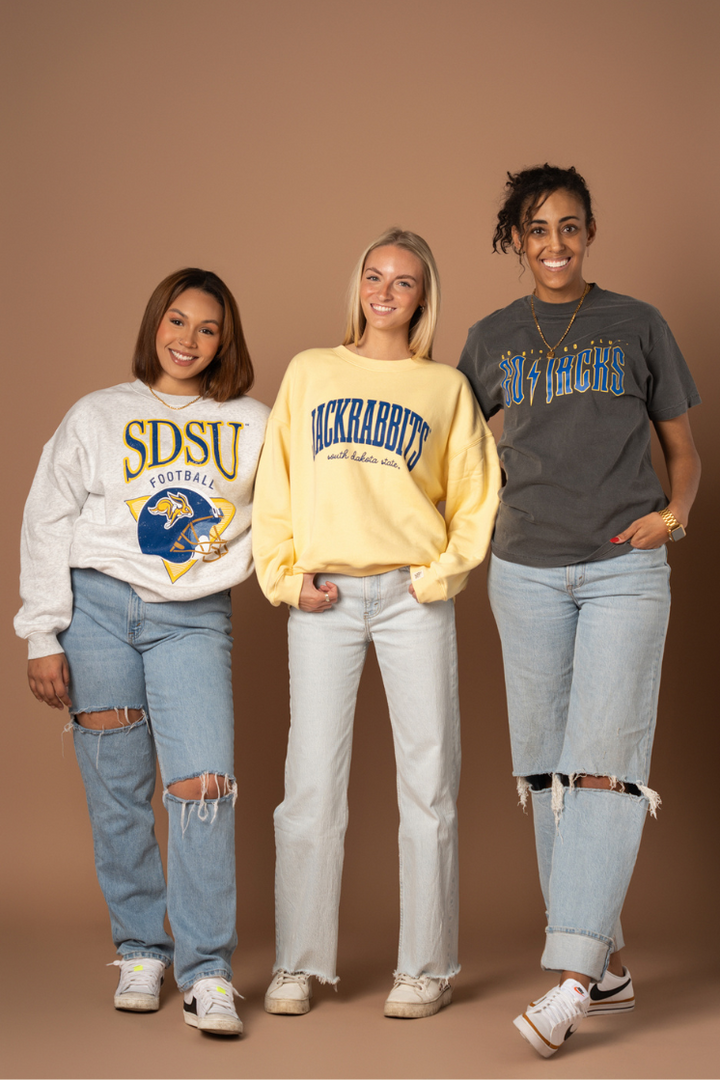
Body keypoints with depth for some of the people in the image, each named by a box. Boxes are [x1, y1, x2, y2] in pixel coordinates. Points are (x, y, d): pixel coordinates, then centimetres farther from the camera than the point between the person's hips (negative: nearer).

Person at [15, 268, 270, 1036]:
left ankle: (207, 974, -5)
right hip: (97, 605, 0)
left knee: (202, 786, -12)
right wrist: (43, 637, 0)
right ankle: (140, 952, 18)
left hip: (195, 619, 0)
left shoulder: (252, 425, 11)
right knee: (118, 791, 3)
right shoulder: (97, 416, 7)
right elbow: (46, 524, 5)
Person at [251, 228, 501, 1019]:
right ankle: (298, 964, 11)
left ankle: (426, 967, 10)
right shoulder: (309, 373, 13)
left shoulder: (446, 388, 11)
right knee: (311, 783, 0)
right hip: (323, 598, 1)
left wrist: (440, 573, -4)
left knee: (426, 781, 0)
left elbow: (476, 500, 9)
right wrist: (286, 574, 0)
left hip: (413, 596, 0)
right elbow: (274, 487, 11)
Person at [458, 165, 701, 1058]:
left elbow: (683, 450, 11)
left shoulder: (637, 326, 8)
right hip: (526, 572, 3)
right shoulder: (492, 339, 12)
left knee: (603, 762, -13)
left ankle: (572, 979, -15)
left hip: (624, 569, -2)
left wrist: (674, 509, -8)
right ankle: (607, 965, 15)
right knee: (545, 771, 3)